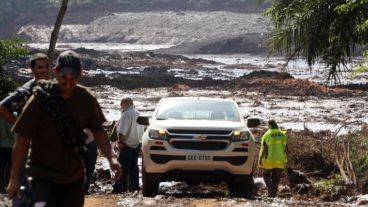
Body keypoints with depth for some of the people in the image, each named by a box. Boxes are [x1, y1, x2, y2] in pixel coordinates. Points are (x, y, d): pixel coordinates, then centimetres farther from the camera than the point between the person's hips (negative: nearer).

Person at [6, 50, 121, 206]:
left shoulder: (86, 99, -4)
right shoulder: (41, 98, -14)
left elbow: (98, 131, 10)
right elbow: (22, 139, -9)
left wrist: (110, 158, -6)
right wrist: (14, 178, -9)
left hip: (74, 177, 5)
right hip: (43, 175, -5)